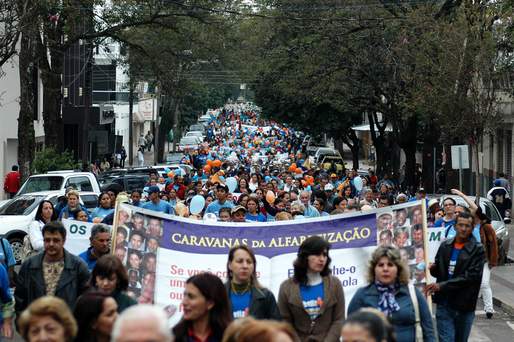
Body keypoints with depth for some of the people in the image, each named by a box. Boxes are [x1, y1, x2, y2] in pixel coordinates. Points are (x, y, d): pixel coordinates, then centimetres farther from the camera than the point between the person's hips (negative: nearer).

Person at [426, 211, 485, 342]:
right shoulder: (445, 245, 6)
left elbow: (471, 276, -16)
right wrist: (432, 268, -11)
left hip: (464, 306, -2)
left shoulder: (477, 250, -7)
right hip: (444, 304, 2)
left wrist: (442, 285, -21)